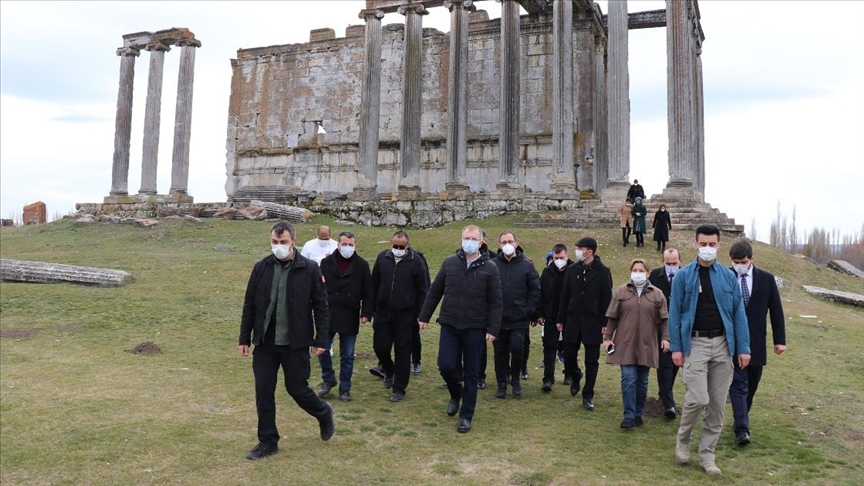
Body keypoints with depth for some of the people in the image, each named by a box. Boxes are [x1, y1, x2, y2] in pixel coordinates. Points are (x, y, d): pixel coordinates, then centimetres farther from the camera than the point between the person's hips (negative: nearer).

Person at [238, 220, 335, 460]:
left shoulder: (309, 269, -8)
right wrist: (244, 339, 5)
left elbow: (321, 306, -4)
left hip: (295, 344, -3)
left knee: (297, 389, 6)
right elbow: (249, 305, 6)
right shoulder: (261, 268, 0)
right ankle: (268, 441, 22)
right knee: (263, 393, 6)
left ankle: (324, 414, 35)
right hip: (265, 343, 3)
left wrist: (321, 339, -6)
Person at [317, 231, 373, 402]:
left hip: (350, 317, -1)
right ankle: (328, 380, 26)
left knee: (347, 355, 7)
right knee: (322, 350, 3)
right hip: (328, 315, 1)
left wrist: (366, 313, -6)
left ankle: (345, 388, 20)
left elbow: (367, 292, 0)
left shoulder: (362, 265, -1)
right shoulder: (326, 262, 1)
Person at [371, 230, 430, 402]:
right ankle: (389, 371, 38)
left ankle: (399, 389, 14)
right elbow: (374, 283, 11)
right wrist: (372, 307, 9)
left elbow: (423, 289, -5)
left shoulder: (416, 261, -8)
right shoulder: (382, 257, 2)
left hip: (405, 315, -3)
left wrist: (421, 315, -8)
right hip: (383, 312, 3)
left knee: (403, 352, 3)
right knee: (380, 346, 7)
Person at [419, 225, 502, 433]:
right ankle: (456, 395, 29)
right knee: (446, 365, -3)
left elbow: (495, 302, -5)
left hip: (475, 329, -2)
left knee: (471, 373, 4)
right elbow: (434, 292, 9)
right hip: (449, 325, 2)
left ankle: (466, 416, 17)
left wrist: (493, 329, -12)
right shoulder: (449, 263, 4)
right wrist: (424, 316, 8)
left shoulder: (490, 268, -4)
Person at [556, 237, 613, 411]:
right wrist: (560, 319, 7)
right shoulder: (572, 269, 4)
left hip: (593, 322, -3)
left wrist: (605, 323, -9)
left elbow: (606, 299, -6)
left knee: (592, 361, 4)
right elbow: (565, 295, 8)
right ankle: (575, 377, 38)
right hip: (573, 320, 3)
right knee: (569, 355, 7)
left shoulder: (602, 271, -7)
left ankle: (588, 396, 16)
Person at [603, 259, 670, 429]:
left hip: (646, 345, 1)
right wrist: (607, 337, 2)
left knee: (642, 381, 9)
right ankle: (629, 416, -3)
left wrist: (665, 338, -6)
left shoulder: (656, 294, 4)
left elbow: (664, 319, 4)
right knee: (628, 379, -6)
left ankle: (638, 414, 21)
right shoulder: (622, 292, 3)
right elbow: (612, 317, 5)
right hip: (626, 343, -1)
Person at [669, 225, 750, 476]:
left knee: (717, 404, 6)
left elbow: (738, 312, 6)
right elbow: (675, 312, -2)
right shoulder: (683, 276, -2)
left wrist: (743, 347, 0)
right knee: (698, 398, -13)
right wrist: (676, 347, -7)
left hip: (722, 344, 3)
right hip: (695, 344, -3)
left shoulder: (728, 276, 5)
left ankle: (707, 455, 18)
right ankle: (682, 440, 14)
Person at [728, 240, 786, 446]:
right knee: (738, 385, -7)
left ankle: (741, 420, 30)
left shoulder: (766, 279, 1)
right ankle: (742, 429, -10)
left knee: (751, 386, 13)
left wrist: (780, 340, 2)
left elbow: (776, 310, 5)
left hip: (756, 343, 3)